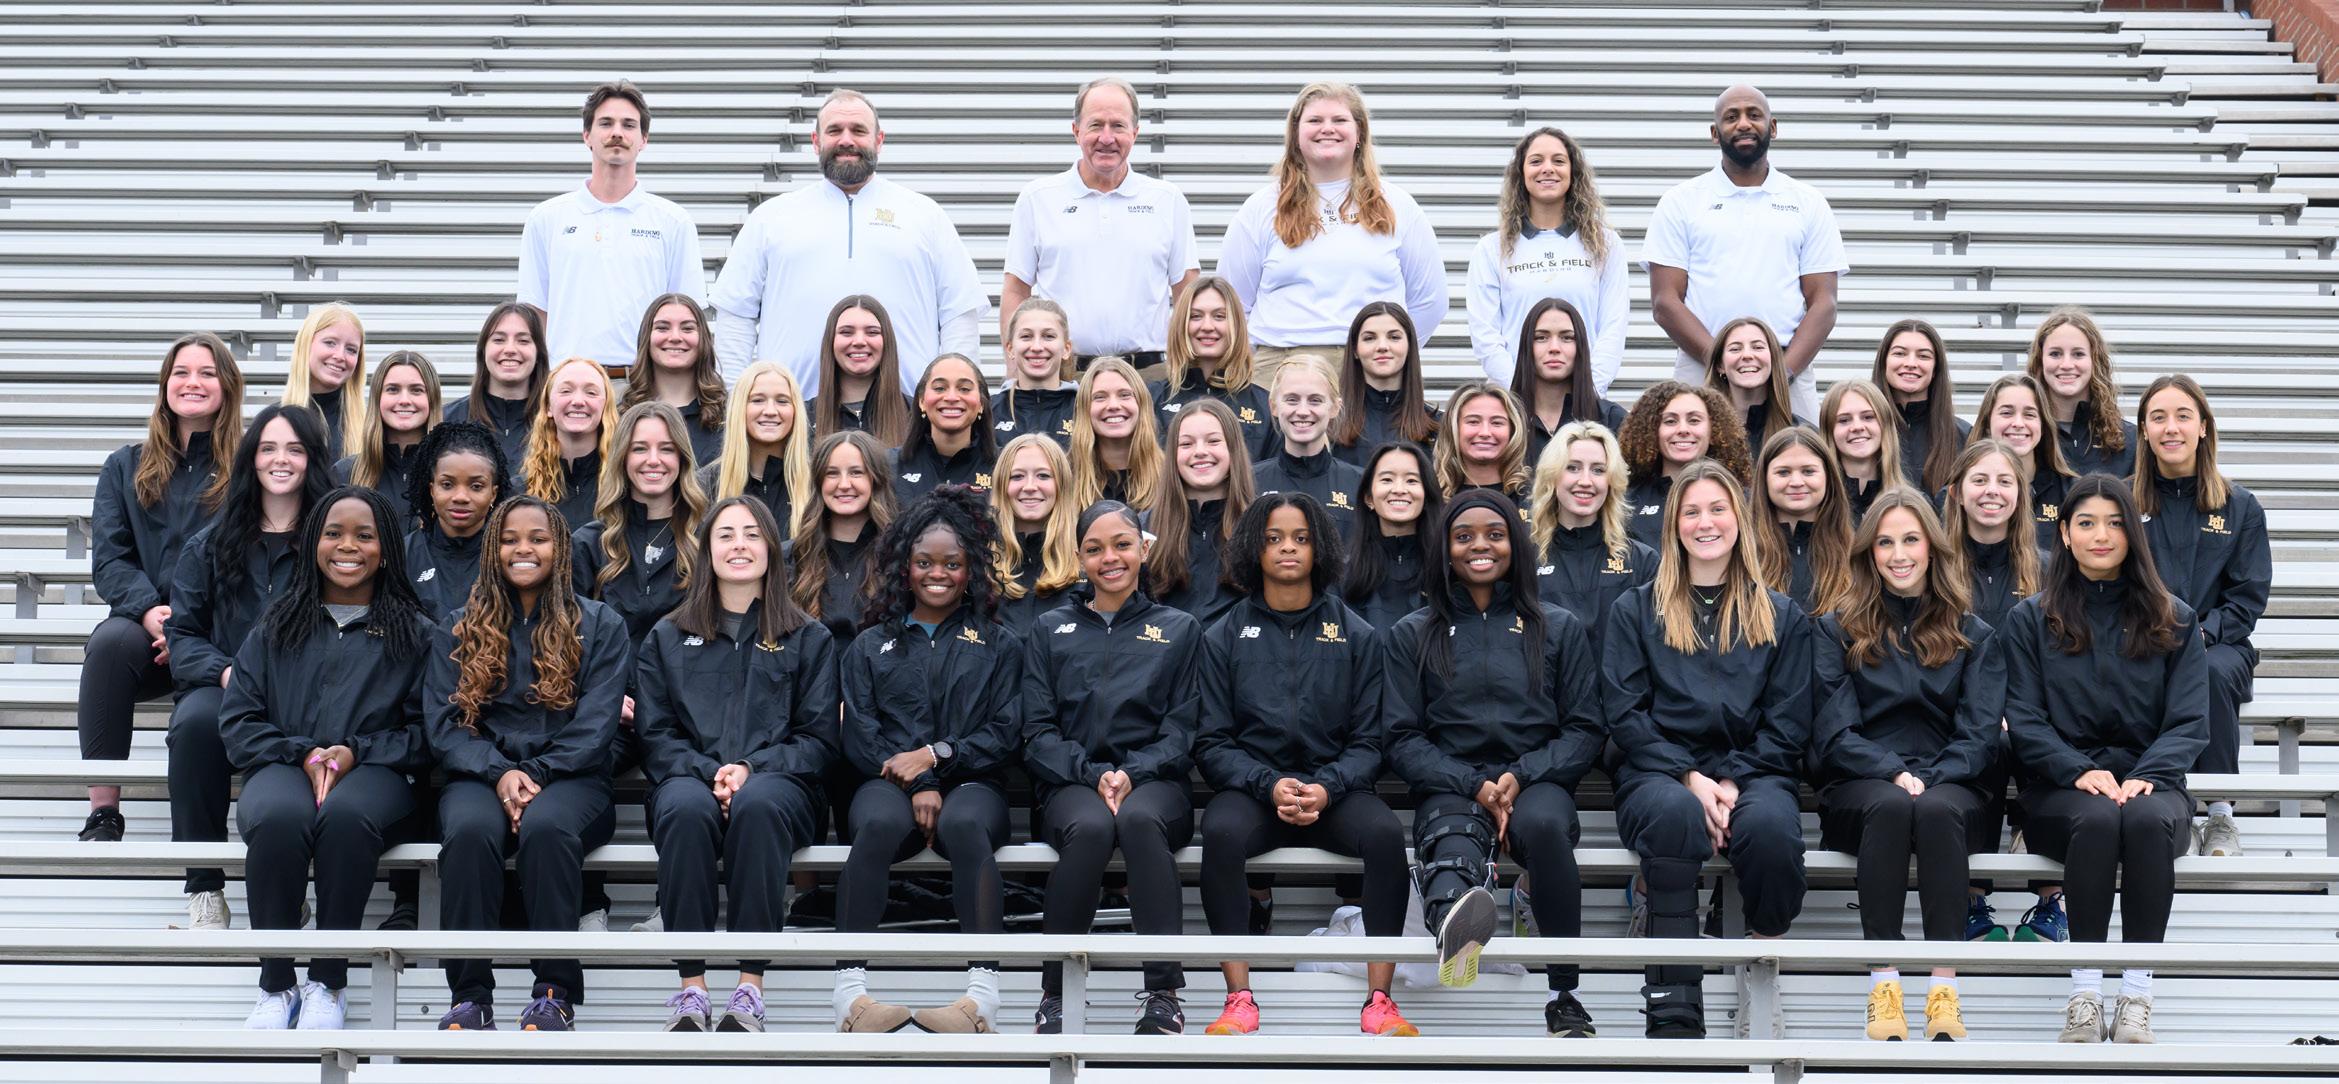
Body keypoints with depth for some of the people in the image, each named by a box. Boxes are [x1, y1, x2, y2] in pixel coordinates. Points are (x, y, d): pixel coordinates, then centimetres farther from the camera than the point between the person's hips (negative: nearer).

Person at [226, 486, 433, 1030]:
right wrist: (303, 753, -5)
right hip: (283, 765, 1)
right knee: (278, 818, -38)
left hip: (373, 772, -1)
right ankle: (275, 985, -25)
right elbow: (237, 721, 13)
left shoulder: (414, 633, 17)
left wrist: (356, 751, -8)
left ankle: (329, 982, -27)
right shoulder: (277, 627, 22)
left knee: (346, 815, -40)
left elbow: (427, 731, 8)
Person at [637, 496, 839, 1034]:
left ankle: (750, 988, -40)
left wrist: (751, 768, -10)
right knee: (686, 808, -37)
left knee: (757, 804, -39)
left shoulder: (809, 640, 17)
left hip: (778, 784, -1)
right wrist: (709, 773, -9)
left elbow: (820, 738, 8)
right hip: (690, 778, 1)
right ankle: (691, 988, -37)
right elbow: (654, 735, 11)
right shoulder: (666, 638, 20)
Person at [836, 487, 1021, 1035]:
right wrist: (916, 785, -8)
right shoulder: (871, 645, 23)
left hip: (971, 783, -1)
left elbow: (1004, 734, 9)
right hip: (889, 781, 1)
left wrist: (936, 755, -8)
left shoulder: (998, 644, 21)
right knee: (880, 825, -38)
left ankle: (984, 995, -50)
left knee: (966, 825, -39)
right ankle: (850, 991, -46)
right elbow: (859, 737, 10)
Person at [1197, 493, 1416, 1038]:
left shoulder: (1355, 635, 9)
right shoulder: (1225, 637, 8)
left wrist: (1326, 788, -14)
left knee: (1385, 832, -32)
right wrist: (1269, 786, -15)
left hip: (1334, 789, 1)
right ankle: (1239, 998, -29)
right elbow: (1212, 743, 4)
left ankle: (1379, 999, -27)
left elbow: (1367, 741, 7)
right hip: (1251, 788, 0)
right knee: (1221, 832, -35)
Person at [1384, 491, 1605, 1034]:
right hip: (1450, 788, 0)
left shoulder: (1559, 629, 17)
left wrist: (1519, 776, -7)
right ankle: (1456, 918, -76)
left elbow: (1586, 731, 12)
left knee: (1544, 825, -38)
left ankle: (1563, 995, -33)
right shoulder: (1412, 636, 16)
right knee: (1452, 846, -38)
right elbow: (1404, 740, 9)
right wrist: (1475, 785, -9)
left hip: (1537, 781, 0)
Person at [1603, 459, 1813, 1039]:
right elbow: (1625, 714, 5)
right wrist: (1690, 778, -11)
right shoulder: (1636, 610, 16)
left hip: (1752, 774, 1)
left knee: (1771, 826, -37)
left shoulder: (1781, 617, 18)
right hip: (1658, 771, -1)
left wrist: (1732, 782, -10)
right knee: (1675, 814, -39)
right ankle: (1674, 1012, -41)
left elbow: (1787, 725, 9)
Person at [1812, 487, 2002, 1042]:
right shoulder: (1836, 630, 13)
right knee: (1890, 806, -37)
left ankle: (1945, 991, -41)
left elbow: (1979, 736, 5)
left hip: (1951, 787, 1)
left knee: (1937, 811, -36)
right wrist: (1894, 773, -16)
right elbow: (1834, 732, 2)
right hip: (1859, 787, 0)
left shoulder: (1971, 636, 16)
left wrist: (1929, 780, -14)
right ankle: (1882, 986, -41)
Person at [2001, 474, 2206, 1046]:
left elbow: (2190, 721, 4)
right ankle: (2083, 993, -32)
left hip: (2149, 782, 1)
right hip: (2060, 791, 0)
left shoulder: (2174, 621, 13)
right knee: (2098, 819, -37)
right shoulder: (2030, 620, 12)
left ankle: (2136, 997, -34)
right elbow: (2024, 721, 3)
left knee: (2147, 819, -37)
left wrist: (2145, 776, -15)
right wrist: (2080, 770, -15)